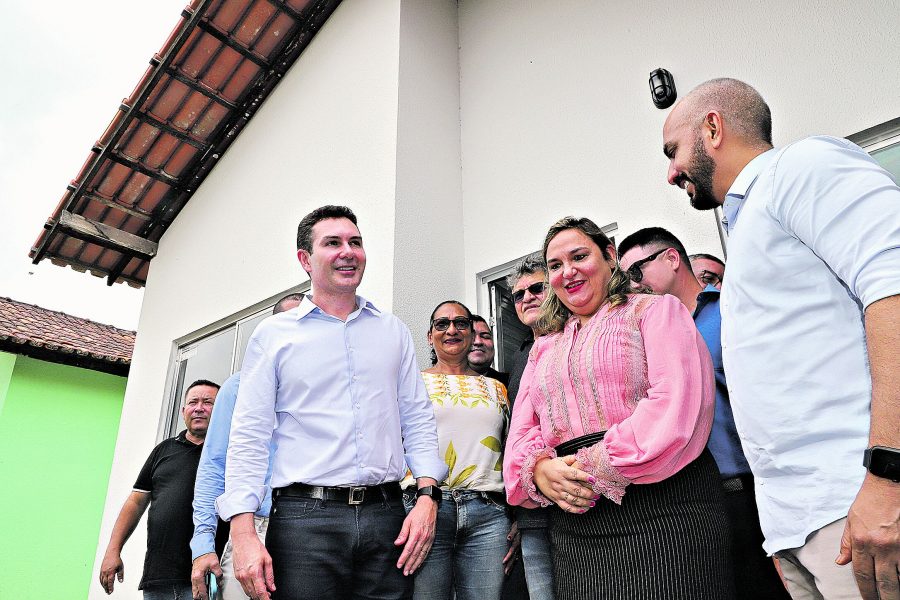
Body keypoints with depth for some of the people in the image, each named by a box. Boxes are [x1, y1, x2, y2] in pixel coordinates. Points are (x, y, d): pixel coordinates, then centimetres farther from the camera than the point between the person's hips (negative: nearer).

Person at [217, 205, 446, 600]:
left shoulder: (394, 332, 12)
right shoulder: (273, 334, 4)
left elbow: (418, 419, 10)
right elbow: (249, 436, -1)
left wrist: (428, 496, -2)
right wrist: (243, 531, -10)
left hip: (387, 515, 3)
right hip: (304, 518, -2)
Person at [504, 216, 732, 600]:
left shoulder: (655, 310, 3)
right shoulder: (543, 348, 19)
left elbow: (679, 405, -13)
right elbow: (521, 431, 12)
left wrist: (596, 469, -17)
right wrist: (539, 470, -11)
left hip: (664, 511, -4)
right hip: (574, 520, 5)